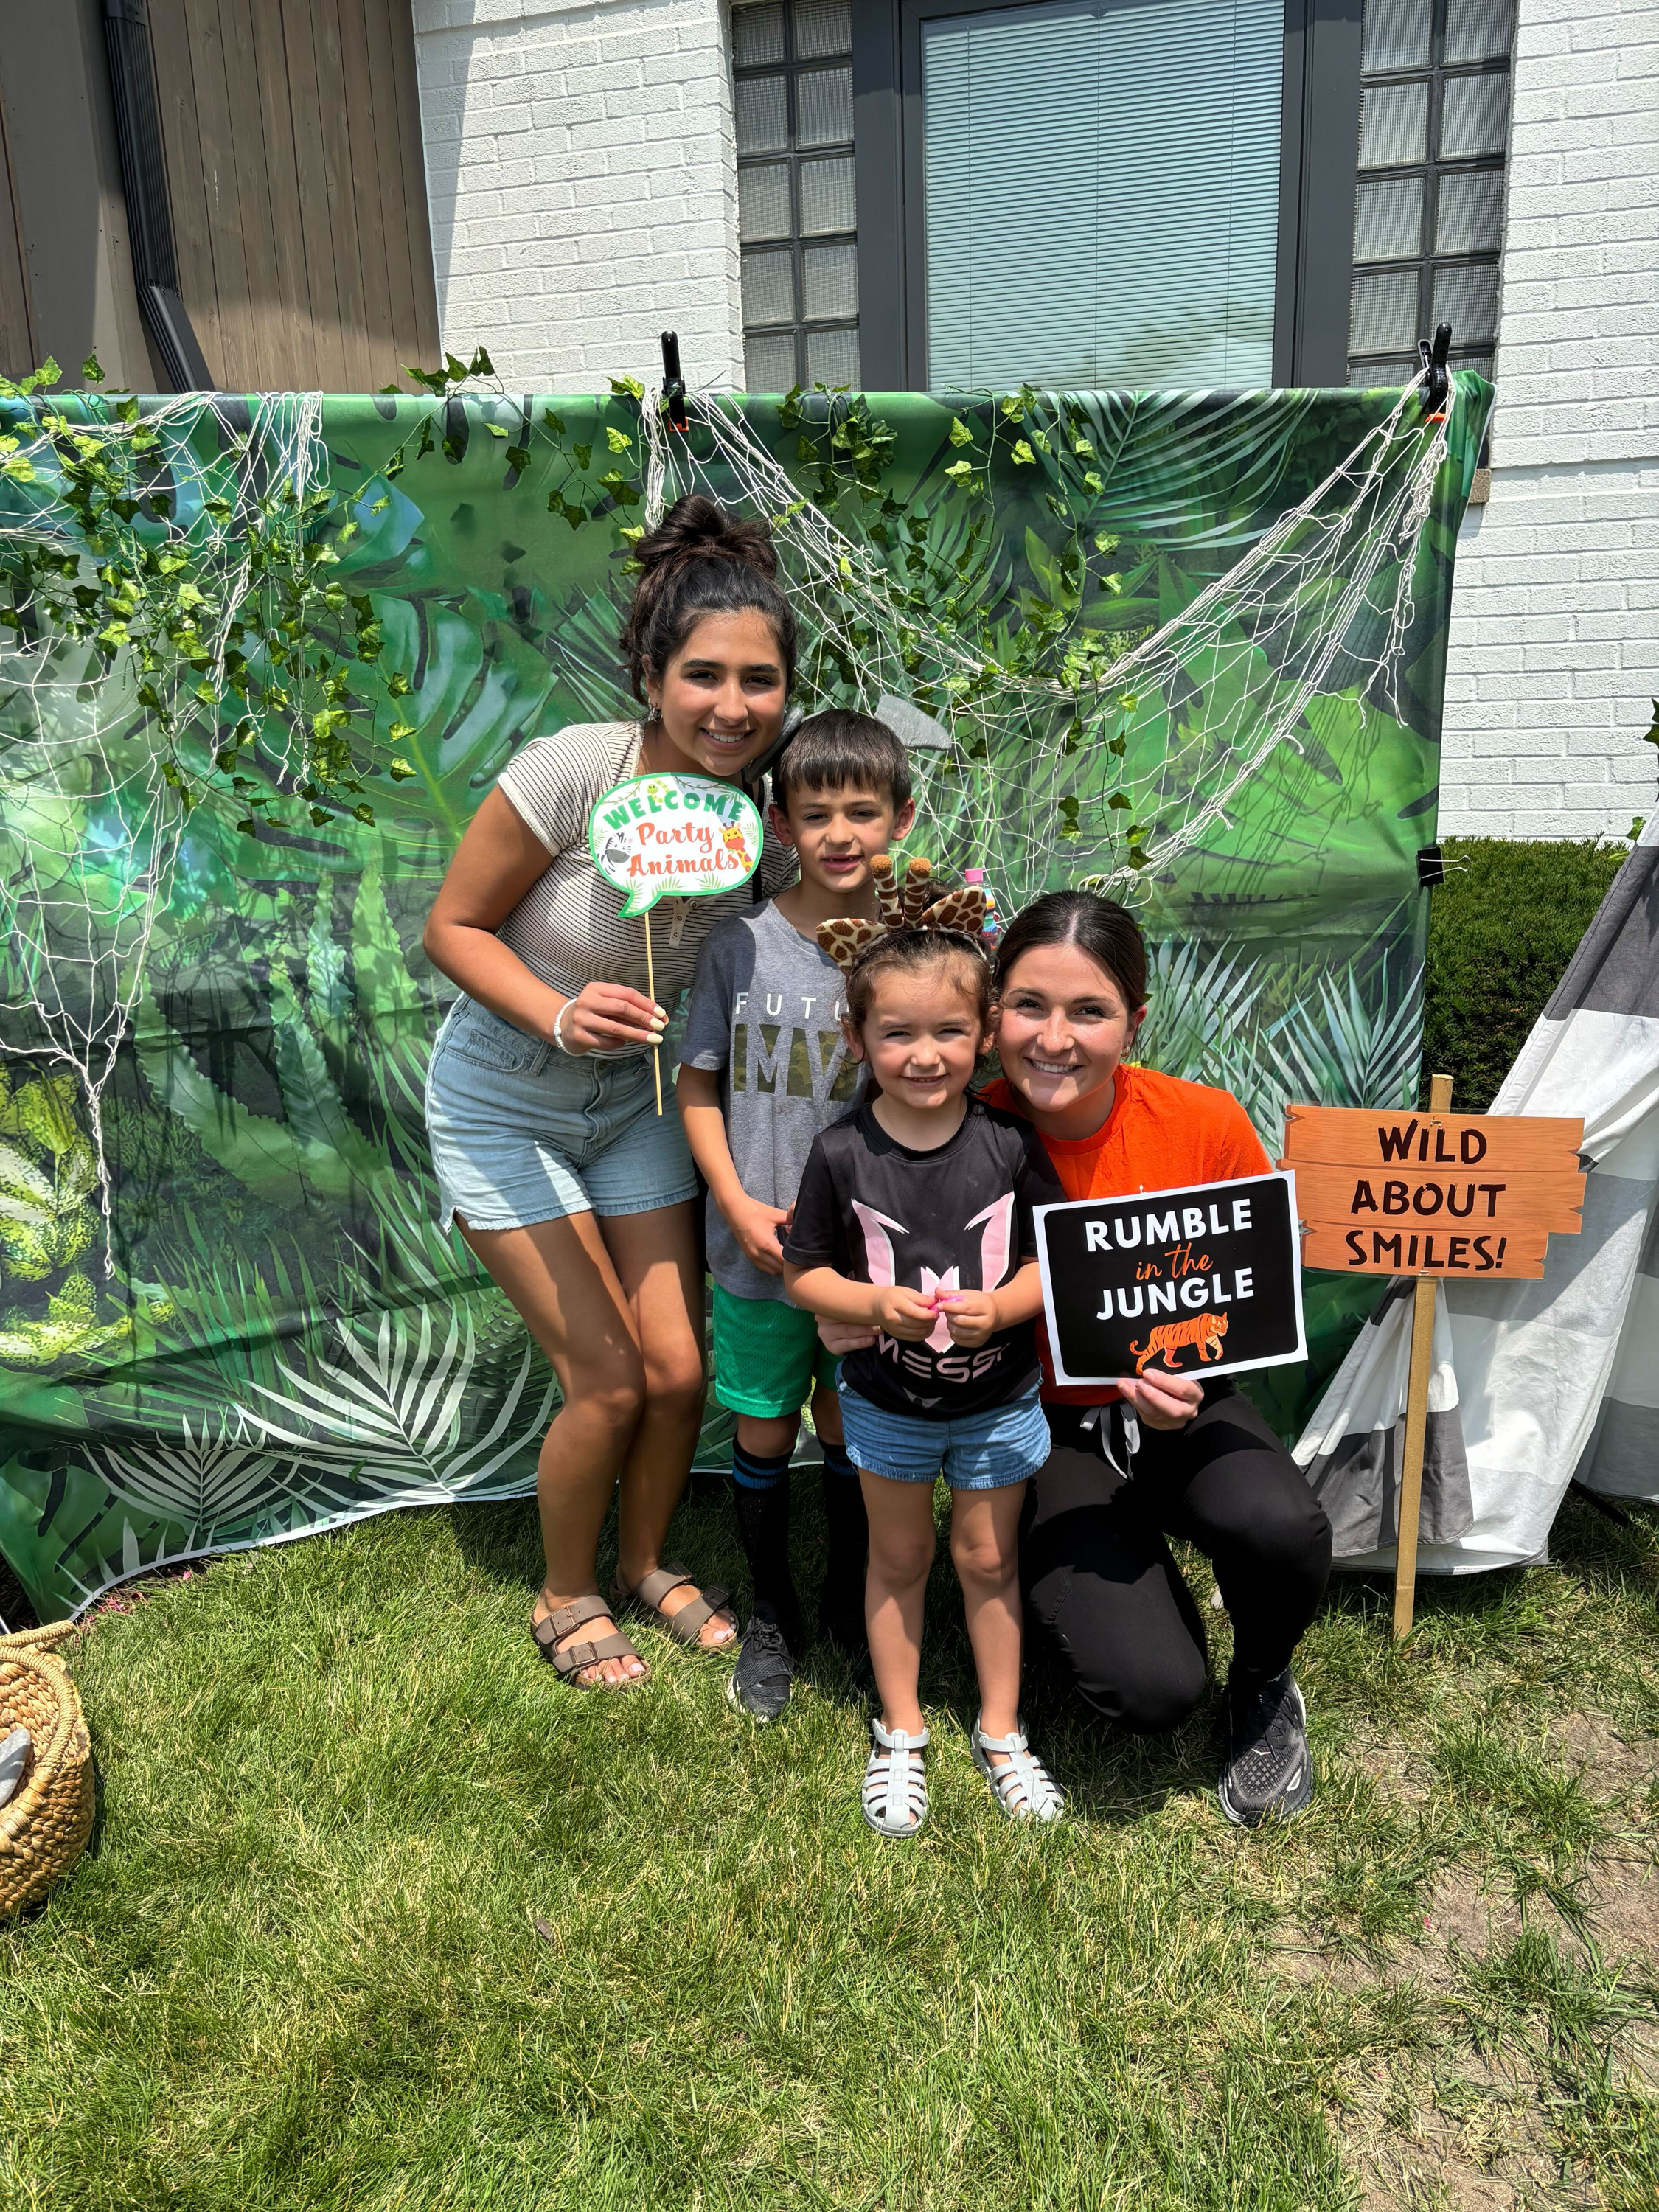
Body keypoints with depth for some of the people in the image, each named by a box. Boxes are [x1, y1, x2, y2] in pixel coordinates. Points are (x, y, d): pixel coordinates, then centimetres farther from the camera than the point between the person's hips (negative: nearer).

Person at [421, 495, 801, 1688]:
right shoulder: (574, 771, -28)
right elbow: (454, 927, -17)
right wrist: (560, 1014, -33)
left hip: (637, 1099, 4)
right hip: (505, 1103, -4)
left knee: (679, 1371, 4)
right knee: (607, 1382, -4)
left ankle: (647, 1567, 35)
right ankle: (567, 1597, 26)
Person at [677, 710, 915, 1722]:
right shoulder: (741, 945, -8)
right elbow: (699, 1082, -1)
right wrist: (739, 1205, -10)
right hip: (758, 1250, 0)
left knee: (851, 1430, 16)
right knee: (764, 1435, 13)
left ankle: (851, 1609, 41)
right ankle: (772, 1615, 37)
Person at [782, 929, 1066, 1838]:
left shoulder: (1010, 1144, -15)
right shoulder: (841, 1154, -15)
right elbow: (802, 1273, -8)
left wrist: (1001, 1305, -25)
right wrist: (876, 1302, -25)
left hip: (998, 1400, 0)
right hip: (886, 1403, 0)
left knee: (988, 1559, 16)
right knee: (898, 1558, 18)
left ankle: (1000, 1730, 37)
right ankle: (899, 1733, 37)